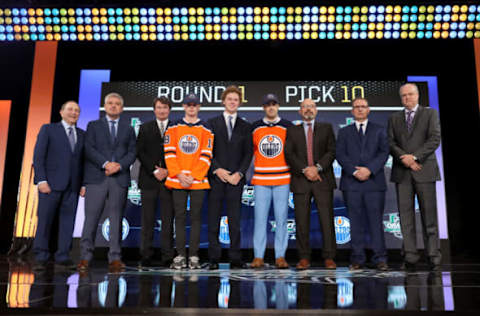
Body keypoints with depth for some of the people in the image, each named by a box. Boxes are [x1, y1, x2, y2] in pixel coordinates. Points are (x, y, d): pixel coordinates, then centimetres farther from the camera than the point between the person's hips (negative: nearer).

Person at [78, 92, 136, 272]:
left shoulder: (128, 129, 18)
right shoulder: (93, 126, 14)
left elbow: (132, 152, 8)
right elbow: (89, 149, 1)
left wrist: (119, 165, -11)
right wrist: (106, 163, -13)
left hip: (120, 178, 1)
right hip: (96, 178, -1)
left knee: (116, 219, 1)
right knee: (91, 218, -3)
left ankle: (115, 259, 5)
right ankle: (85, 257, 4)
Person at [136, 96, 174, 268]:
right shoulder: (145, 128, 13)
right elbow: (140, 152, 4)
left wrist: (167, 171, -8)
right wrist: (154, 170, -6)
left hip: (169, 178, -1)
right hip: (149, 178, 1)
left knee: (168, 220, -1)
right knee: (147, 220, 2)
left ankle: (167, 257, 3)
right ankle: (146, 257, 7)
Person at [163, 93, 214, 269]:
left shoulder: (206, 131, 6)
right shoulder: (173, 129, 9)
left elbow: (206, 156, -1)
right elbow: (169, 153, 2)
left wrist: (193, 177, -10)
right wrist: (179, 175, -9)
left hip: (198, 180, -1)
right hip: (177, 180, 1)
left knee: (196, 217, 1)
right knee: (179, 217, 3)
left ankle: (194, 255, 8)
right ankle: (180, 255, 9)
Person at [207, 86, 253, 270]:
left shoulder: (245, 127, 12)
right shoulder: (212, 123, 10)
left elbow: (248, 153, 6)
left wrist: (239, 173, -7)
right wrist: (217, 169, -9)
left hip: (236, 178, 0)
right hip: (216, 177, 0)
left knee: (235, 220, 1)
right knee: (213, 220, 2)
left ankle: (235, 259, 7)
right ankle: (214, 258, 10)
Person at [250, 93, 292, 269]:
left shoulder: (288, 126, 7)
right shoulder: (255, 127, 9)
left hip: (282, 179, 0)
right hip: (261, 179, 1)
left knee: (281, 218, 1)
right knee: (260, 218, -1)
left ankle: (280, 256, 8)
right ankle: (258, 256, 5)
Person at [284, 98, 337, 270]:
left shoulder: (326, 128, 13)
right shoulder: (292, 130, 13)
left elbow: (332, 151, 2)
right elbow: (289, 154, 1)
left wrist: (317, 167, -12)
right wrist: (304, 170, -12)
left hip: (322, 179, 0)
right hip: (300, 180, 1)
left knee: (327, 219, -2)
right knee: (301, 220, 1)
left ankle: (329, 257, 6)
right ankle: (304, 257, 9)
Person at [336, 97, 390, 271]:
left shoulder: (379, 130, 14)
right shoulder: (344, 132, 15)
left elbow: (384, 152, 2)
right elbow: (340, 155, 3)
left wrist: (369, 169, -13)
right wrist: (354, 171, -12)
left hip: (374, 181, 0)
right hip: (351, 183, 1)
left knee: (376, 220, -1)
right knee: (356, 222, 3)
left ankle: (380, 258, 5)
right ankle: (358, 258, 9)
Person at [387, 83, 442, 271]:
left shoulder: (430, 114, 10)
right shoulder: (394, 118, 17)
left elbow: (435, 139, -2)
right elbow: (390, 142, 6)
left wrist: (415, 156, -12)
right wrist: (404, 158, -11)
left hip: (424, 170, -2)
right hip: (402, 173, 2)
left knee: (429, 215, -1)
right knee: (406, 215, -1)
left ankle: (433, 257, 7)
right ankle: (410, 258, 3)